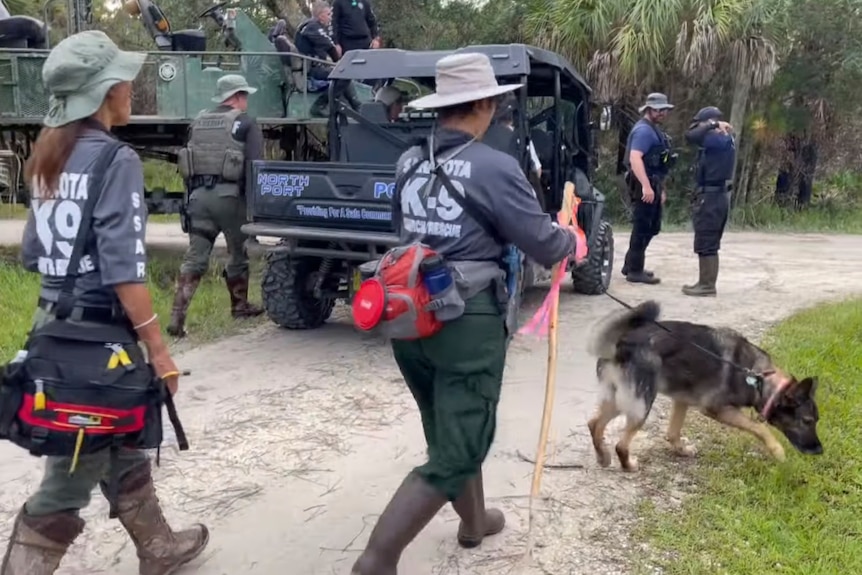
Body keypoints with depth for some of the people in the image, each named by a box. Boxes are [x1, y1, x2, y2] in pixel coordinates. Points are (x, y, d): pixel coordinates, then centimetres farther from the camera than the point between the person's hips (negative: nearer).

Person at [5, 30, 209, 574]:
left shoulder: (48, 158, 9)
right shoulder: (116, 160, -16)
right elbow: (124, 269, -21)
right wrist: (159, 349, -17)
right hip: (96, 330, -9)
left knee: (122, 446, 22)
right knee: (73, 473, 4)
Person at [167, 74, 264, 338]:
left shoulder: (198, 123, 16)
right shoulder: (246, 123, 0)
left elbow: (187, 164, 17)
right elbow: (254, 167, -9)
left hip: (199, 194, 4)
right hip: (229, 195, -4)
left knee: (194, 259, 4)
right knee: (237, 254, 15)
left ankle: (177, 316, -5)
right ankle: (239, 305, 30)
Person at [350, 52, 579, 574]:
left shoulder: (409, 163, 5)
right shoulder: (495, 167, -13)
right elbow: (545, 247, -7)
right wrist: (572, 239, 15)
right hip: (469, 319, -7)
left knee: (450, 431, 24)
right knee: (454, 453, 3)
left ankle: (474, 522, 44)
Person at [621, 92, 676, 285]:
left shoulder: (655, 130, 20)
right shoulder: (644, 130, -13)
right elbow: (635, 158, -26)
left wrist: (660, 188, 27)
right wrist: (646, 186, -32)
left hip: (653, 184, 10)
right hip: (645, 185, -10)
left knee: (651, 227, 15)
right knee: (642, 228, -6)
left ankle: (631, 265, 23)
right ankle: (635, 271, 0)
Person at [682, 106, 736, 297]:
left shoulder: (719, 139, -15)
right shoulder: (723, 139, 14)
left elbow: (690, 136, -25)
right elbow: (695, 136, 18)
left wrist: (712, 125, -13)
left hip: (711, 196, -10)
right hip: (717, 195, 10)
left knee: (705, 244, -5)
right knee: (710, 244, 14)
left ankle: (707, 285, -2)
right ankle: (707, 283, 20)